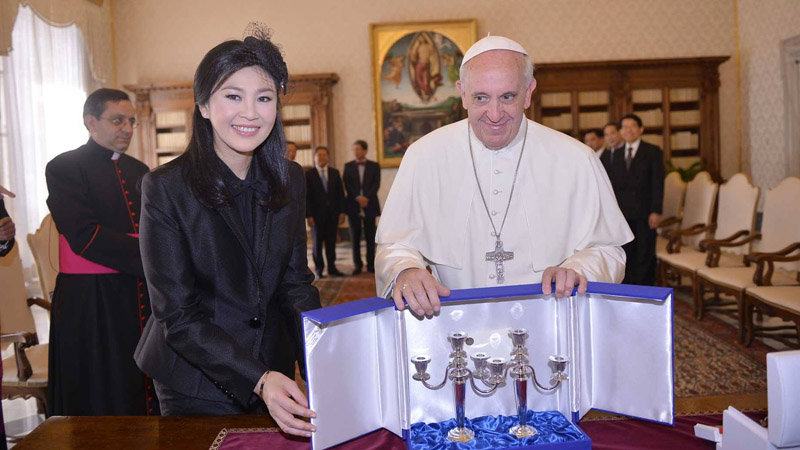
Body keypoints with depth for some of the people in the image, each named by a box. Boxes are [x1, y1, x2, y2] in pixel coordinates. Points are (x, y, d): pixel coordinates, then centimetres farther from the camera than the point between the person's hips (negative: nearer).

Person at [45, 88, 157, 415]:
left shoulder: (138, 171, 15)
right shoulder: (64, 168, -5)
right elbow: (85, 237, -16)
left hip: (143, 299, 6)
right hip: (90, 305, -6)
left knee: (148, 396, 10)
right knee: (102, 403, 4)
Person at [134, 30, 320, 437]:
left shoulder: (290, 180, -3)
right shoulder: (165, 187, -17)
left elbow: (295, 285, -3)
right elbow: (178, 316, -18)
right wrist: (259, 380, -29)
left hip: (272, 373, 4)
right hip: (197, 384, -4)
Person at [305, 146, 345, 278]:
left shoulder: (335, 173, 11)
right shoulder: (308, 174, 0)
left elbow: (340, 193, 10)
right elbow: (306, 196, -4)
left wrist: (341, 212, 2)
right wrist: (309, 215, -11)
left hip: (332, 214, 3)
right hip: (317, 214, -3)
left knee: (331, 242, 6)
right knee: (317, 243, 4)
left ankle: (332, 268, 13)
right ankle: (319, 269, 13)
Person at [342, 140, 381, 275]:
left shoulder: (374, 166, 9)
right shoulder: (348, 166, 10)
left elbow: (376, 184, -1)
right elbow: (347, 185, 0)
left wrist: (367, 198, -15)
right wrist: (357, 197, -14)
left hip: (370, 205, -1)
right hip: (354, 206, 1)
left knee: (370, 237, 1)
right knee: (355, 237, 2)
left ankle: (371, 265, 7)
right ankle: (358, 265, 9)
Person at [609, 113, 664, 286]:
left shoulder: (653, 152, 2)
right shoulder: (617, 154, 14)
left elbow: (657, 183, -4)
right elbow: (614, 184, 12)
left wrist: (656, 211, -12)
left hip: (644, 213, -3)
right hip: (622, 212, 4)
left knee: (645, 256, 2)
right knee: (625, 256, 5)